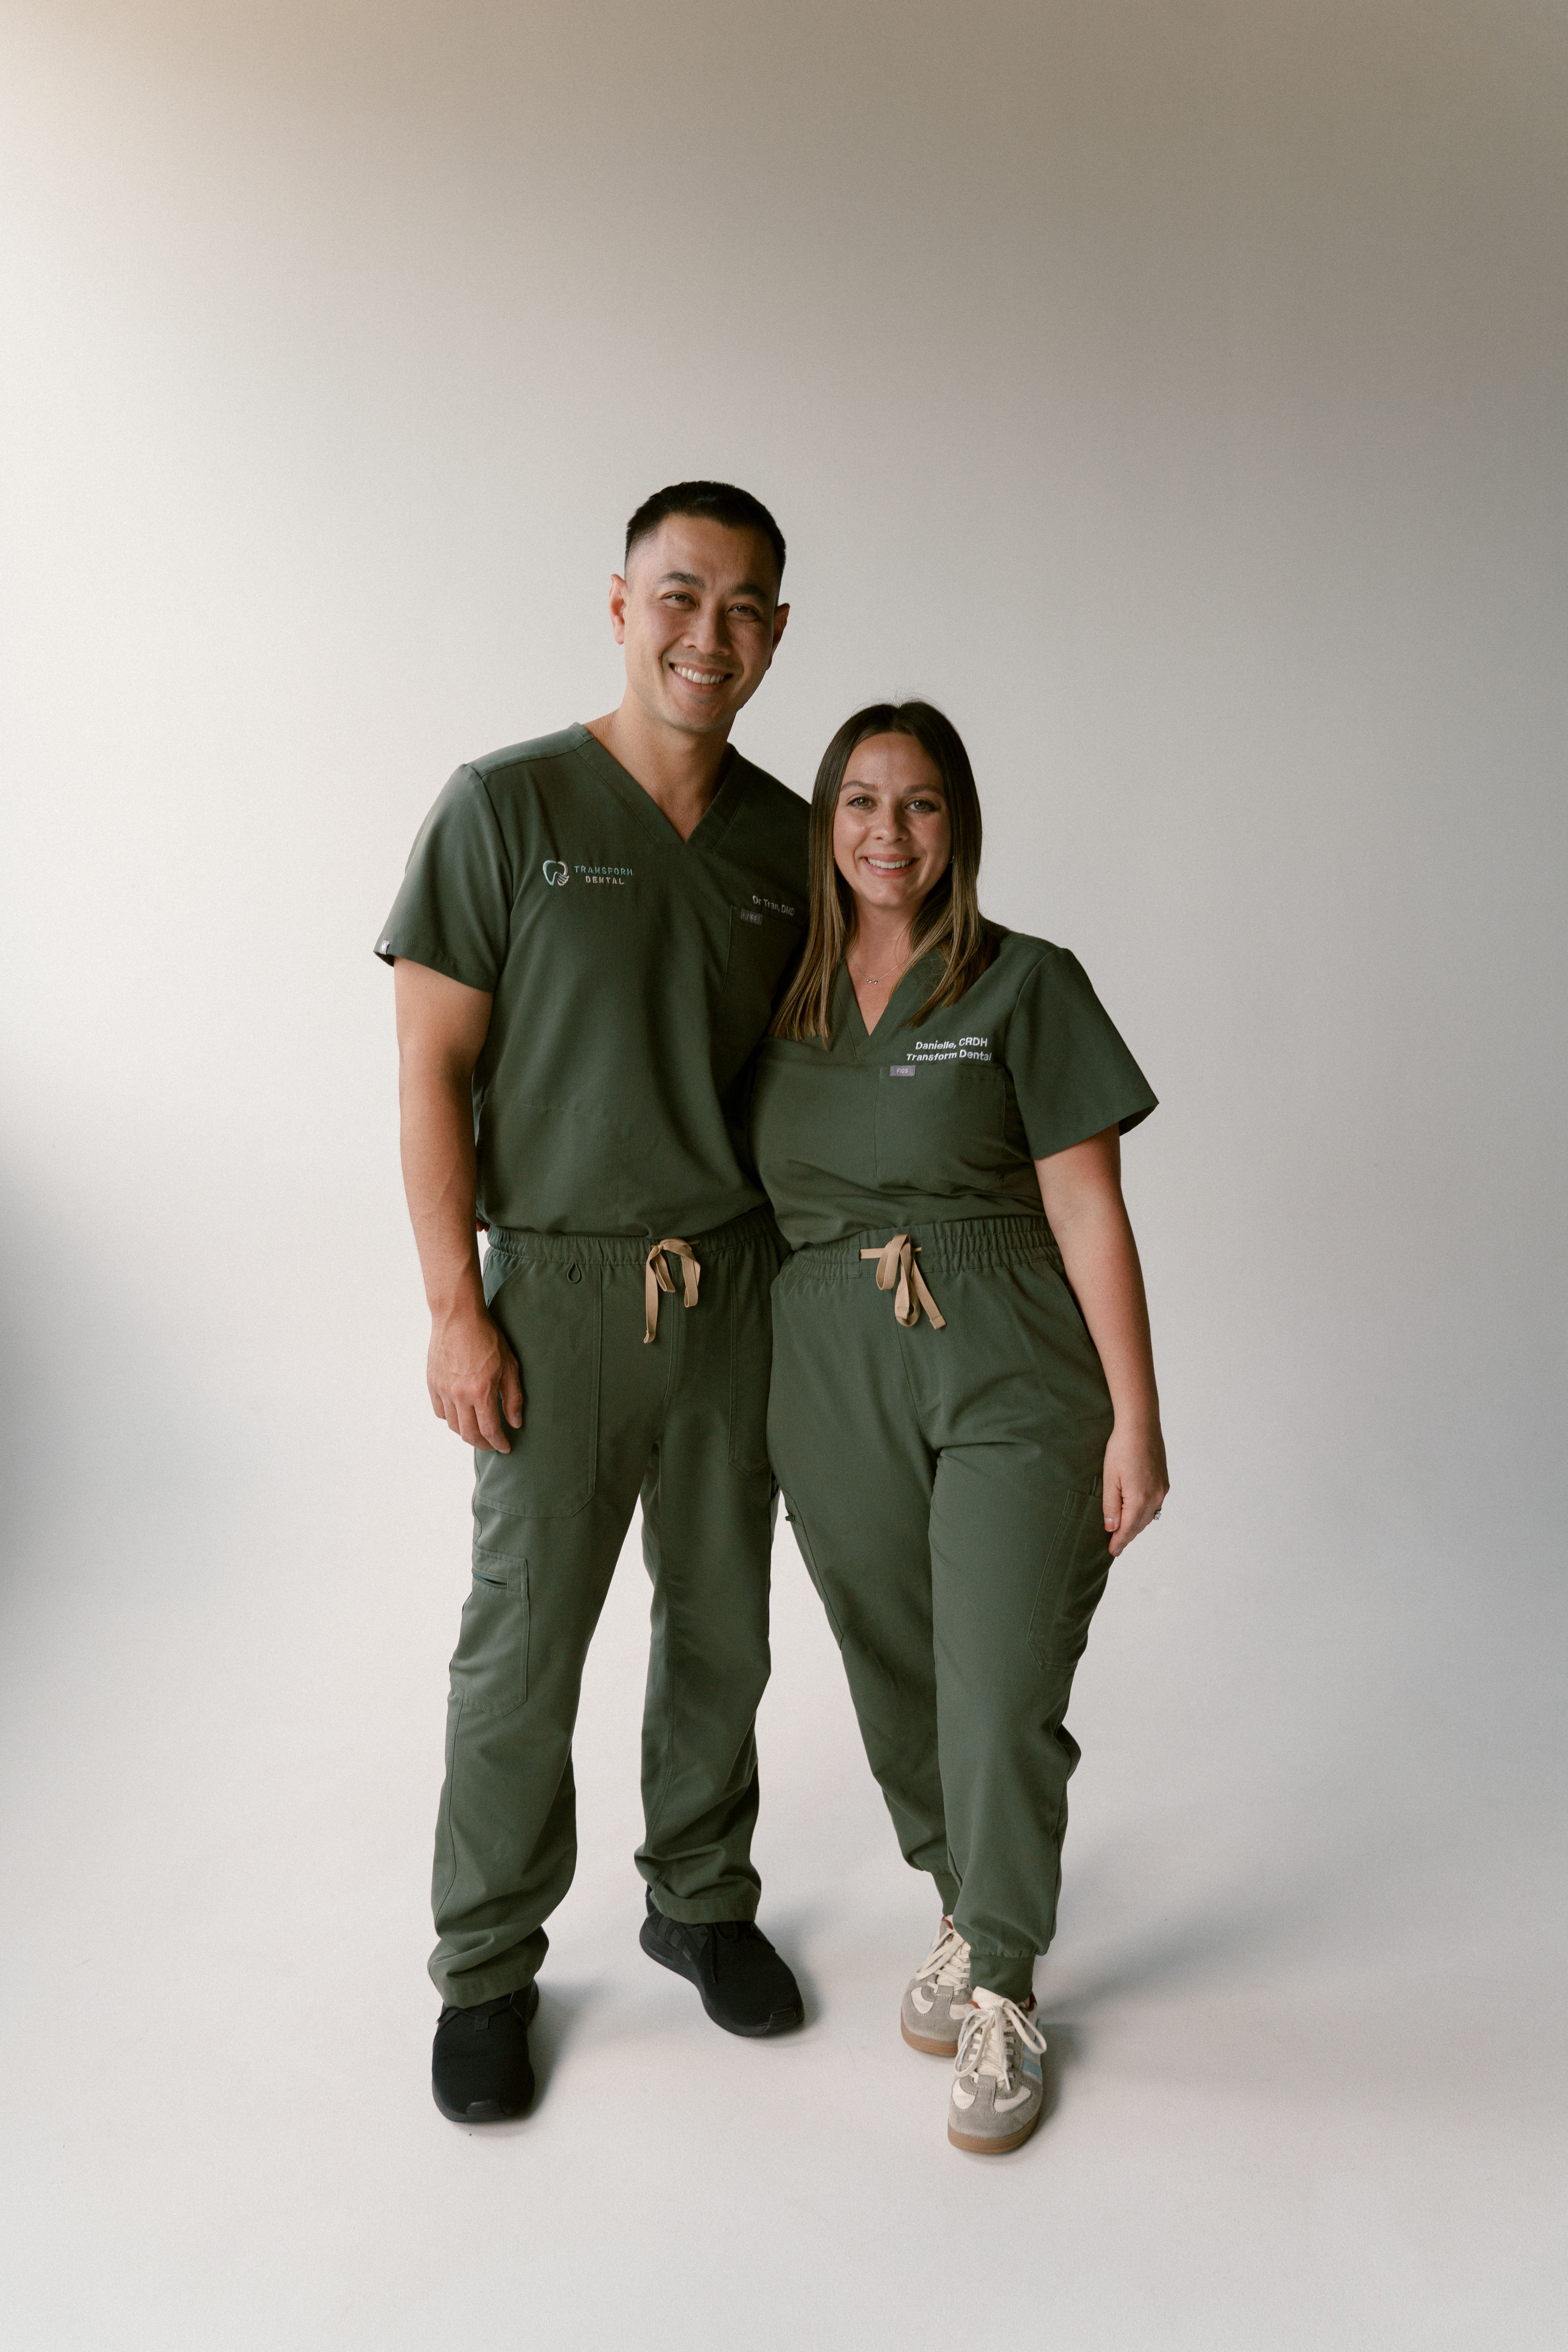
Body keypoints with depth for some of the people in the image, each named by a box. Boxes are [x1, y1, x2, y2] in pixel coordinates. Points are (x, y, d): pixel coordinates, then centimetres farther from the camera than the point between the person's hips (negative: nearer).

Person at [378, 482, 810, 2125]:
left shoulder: (787, 839, 6)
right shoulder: (506, 807, -6)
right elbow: (431, 1069, -8)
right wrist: (456, 1309, -12)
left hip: (738, 1286, 4)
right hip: (558, 1291, -4)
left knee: (722, 1626, 15)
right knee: (523, 1642, 6)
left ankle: (701, 1902, 37)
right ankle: (487, 1970, 27)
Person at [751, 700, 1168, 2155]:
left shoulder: (1025, 986, -4)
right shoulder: (781, 1000, 8)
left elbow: (1089, 1214, -5)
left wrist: (1136, 1418, -8)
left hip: (1013, 1383, -3)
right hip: (834, 1390, 4)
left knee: (1005, 1698, 0)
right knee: (899, 1687, 15)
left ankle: (1001, 1992, 23)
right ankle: (966, 1913, 41)